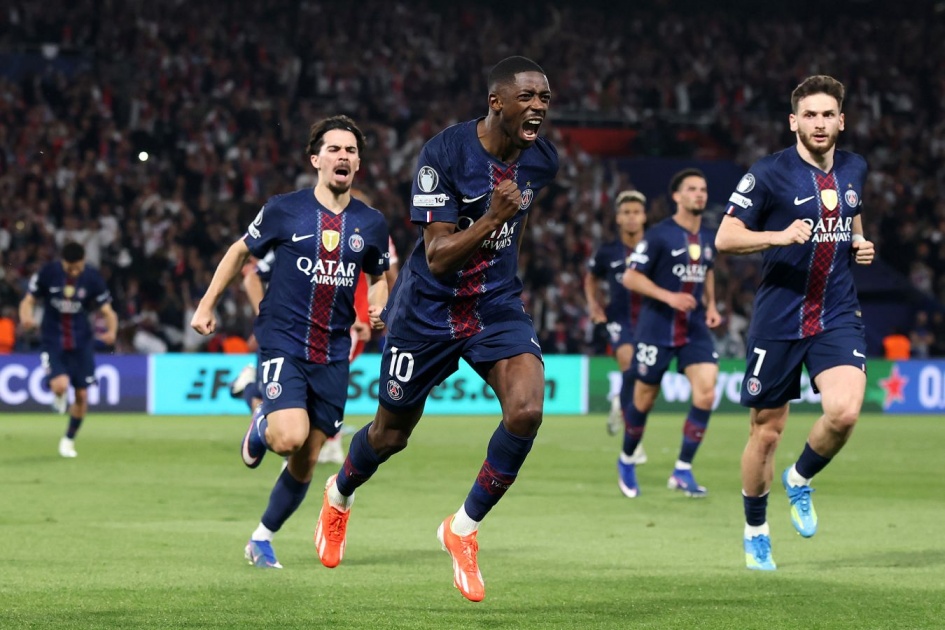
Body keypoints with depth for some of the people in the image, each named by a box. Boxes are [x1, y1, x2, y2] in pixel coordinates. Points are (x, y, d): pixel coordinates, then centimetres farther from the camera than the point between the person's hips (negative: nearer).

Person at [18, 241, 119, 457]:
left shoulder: (92, 278, -10)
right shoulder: (48, 273, -12)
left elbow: (107, 311, -4)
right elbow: (28, 301, -3)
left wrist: (111, 330, -27)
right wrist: (26, 317, -27)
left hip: (82, 342, 2)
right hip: (53, 340, -2)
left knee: (82, 395, 3)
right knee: (60, 386, -25)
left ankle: (69, 439, 30)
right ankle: (59, 398, 16)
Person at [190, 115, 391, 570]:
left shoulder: (371, 224, 5)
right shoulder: (284, 210, -4)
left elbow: (378, 277, 22)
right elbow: (241, 251, 10)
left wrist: (379, 309, 0)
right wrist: (207, 304, 9)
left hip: (332, 354, 4)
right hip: (282, 343, -4)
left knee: (306, 463, 6)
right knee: (291, 437, -24)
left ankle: (262, 539, 27)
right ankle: (261, 426, 13)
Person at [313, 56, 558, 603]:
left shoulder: (543, 161, -5)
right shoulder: (444, 153, -23)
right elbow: (438, 256, -26)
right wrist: (493, 218, -39)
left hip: (498, 306, 3)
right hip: (429, 310, -3)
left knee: (527, 411, -22)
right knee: (391, 434, 12)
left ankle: (464, 528, -2)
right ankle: (340, 496, 48)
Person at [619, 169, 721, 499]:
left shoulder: (708, 237, 8)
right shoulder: (659, 235, -11)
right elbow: (631, 277, -11)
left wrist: (711, 305, 12)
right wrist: (668, 297, -21)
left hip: (695, 330, 5)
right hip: (657, 329, -4)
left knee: (706, 393, -13)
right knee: (645, 399, 5)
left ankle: (682, 471, -3)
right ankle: (627, 461, 31)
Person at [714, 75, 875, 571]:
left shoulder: (853, 170, 8)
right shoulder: (770, 173, -8)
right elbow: (724, 238, -8)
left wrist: (860, 245, 6)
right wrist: (780, 236, -23)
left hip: (837, 316, 3)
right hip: (778, 320, -3)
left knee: (844, 413, -20)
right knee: (767, 430, 4)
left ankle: (800, 480, 11)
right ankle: (755, 531, 25)